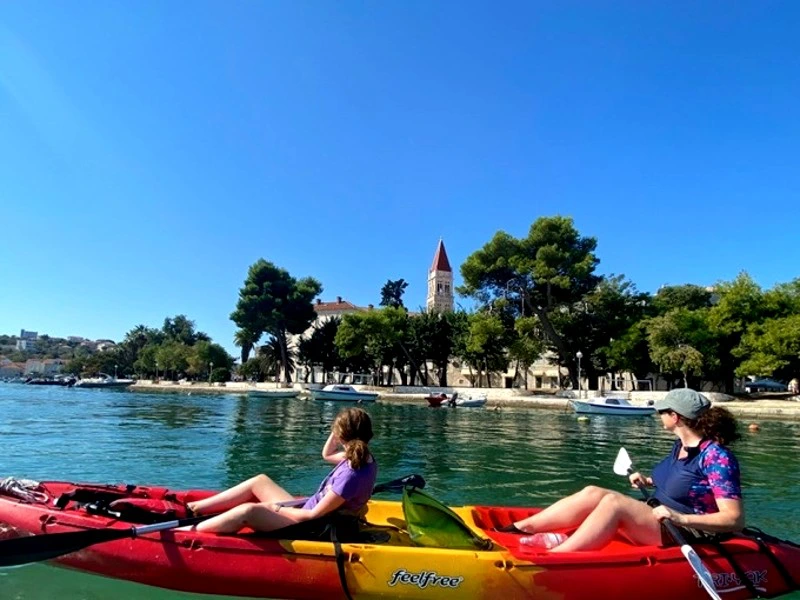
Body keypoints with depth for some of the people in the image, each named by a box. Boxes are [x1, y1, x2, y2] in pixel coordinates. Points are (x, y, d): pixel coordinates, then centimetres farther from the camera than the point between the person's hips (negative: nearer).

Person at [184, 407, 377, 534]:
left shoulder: (352, 475, -29)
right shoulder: (362, 458, -3)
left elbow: (314, 515, -23)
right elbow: (327, 454, 17)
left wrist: (276, 508, -11)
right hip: (306, 510, 9)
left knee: (248, 511, -24)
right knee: (259, 481, 8)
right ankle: (195, 508, 12)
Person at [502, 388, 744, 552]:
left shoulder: (717, 456, -17)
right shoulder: (681, 444, 7)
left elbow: (735, 519, -23)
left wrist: (680, 518, -32)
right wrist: (650, 481, 10)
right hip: (658, 524, 8)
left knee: (613, 502, -30)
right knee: (592, 493, -12)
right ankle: (517, 529, -13)